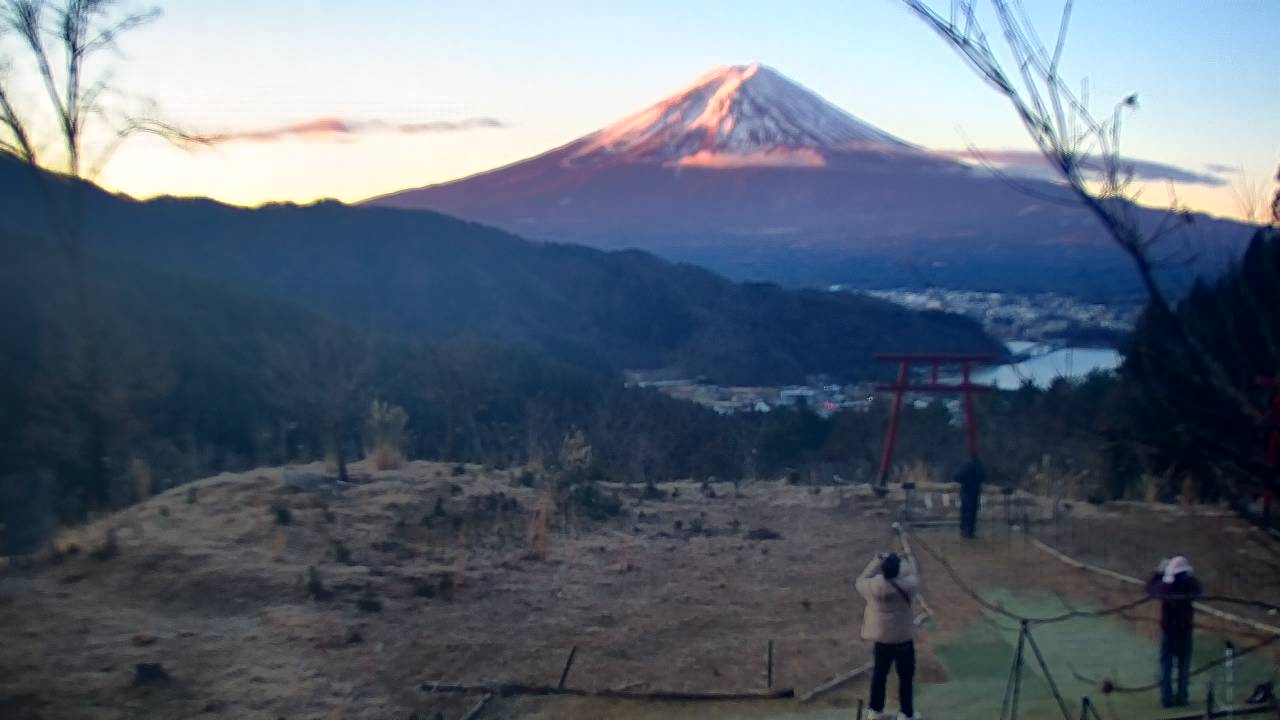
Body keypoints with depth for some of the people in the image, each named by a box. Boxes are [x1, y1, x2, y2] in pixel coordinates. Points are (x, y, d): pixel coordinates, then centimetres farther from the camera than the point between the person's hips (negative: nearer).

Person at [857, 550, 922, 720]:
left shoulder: (872, 586, -15)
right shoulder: (905, 586, -21)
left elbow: (861, 580, 8)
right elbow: (914, 577, 2)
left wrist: (877, 561, 14)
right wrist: (910, 561, 21)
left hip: (881, 637, 3)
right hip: (903, 638, -3)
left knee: (880, 672, 19)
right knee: (906, 676, 12)